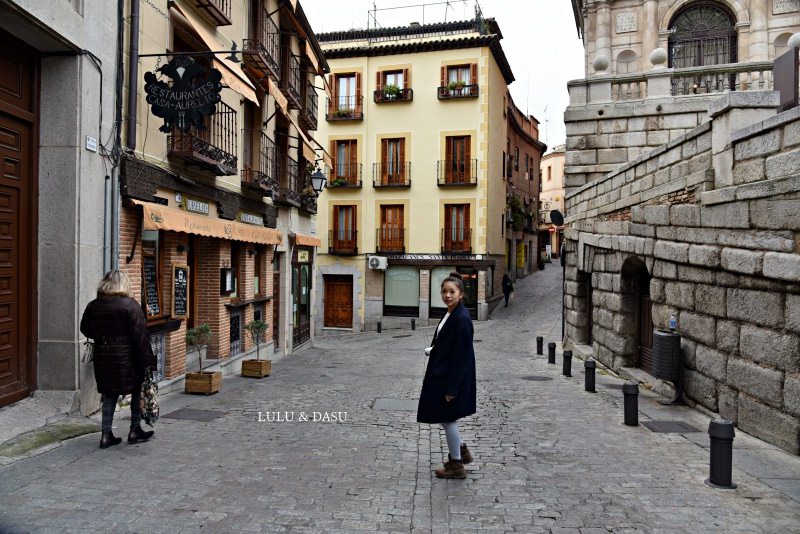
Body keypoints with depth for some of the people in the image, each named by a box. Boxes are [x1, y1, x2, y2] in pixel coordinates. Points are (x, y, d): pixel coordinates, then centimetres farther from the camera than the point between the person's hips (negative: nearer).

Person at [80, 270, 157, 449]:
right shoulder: (131, 305, -13)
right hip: (126, 358, -5)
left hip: (102, 358, 5)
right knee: (137, 391, 13)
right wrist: (148, 360, -12)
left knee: (109, 395, 15)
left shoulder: (93, 306, 3)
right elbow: (140, 336, -15)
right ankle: (135, 430, 20)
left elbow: (85, 329, 17)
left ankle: (106, 434, 18)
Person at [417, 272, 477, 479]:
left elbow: (461, 356, -22)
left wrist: (451, 388, -20)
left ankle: (456, 465, 23)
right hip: (442, 374, 9)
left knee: (447, 418, 6)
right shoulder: (451, 314, 6)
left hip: (452, 378, -9)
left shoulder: (462, 319, -22)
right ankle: (461, 451, 39)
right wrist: (433, 350, 3)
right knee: (445, 417, 20)